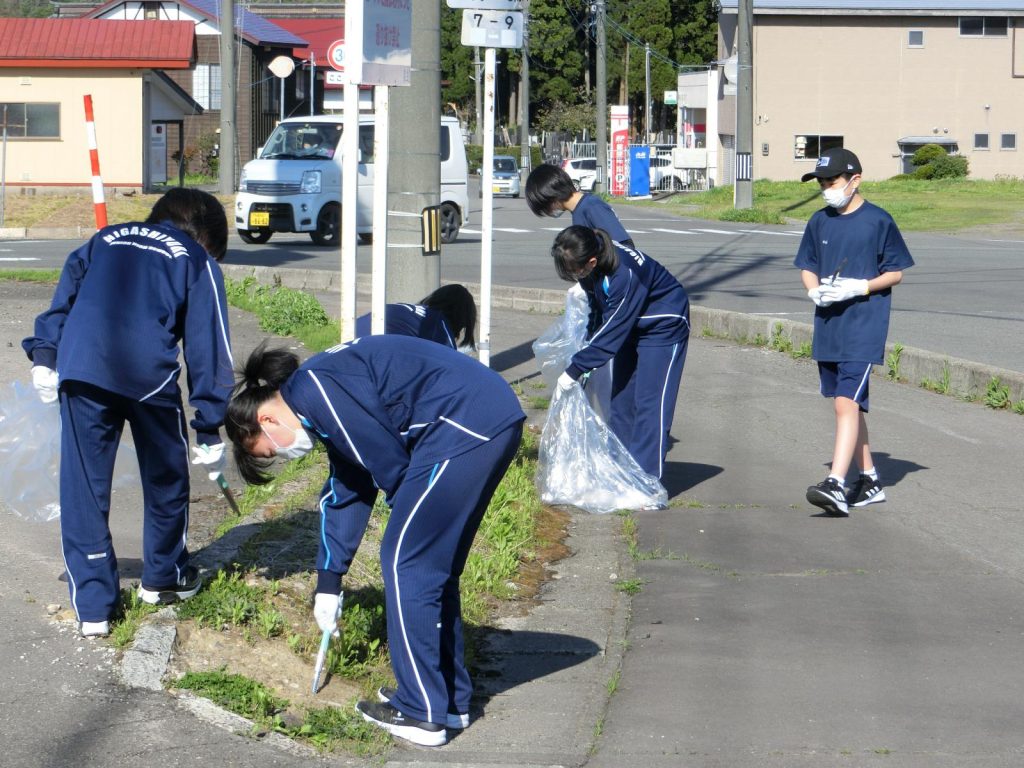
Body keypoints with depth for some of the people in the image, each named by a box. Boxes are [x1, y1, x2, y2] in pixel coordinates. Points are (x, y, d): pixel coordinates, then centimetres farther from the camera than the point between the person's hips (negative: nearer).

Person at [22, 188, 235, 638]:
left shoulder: (105, 240, 27)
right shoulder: (198, 263, 16)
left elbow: (63, 298, 17)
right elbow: (207, 348, 12)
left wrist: (44, 356, 13)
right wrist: (210, 431, 12)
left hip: (81, 368, 2)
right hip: (150, 373, -2)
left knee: (84, 487, 8)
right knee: (165, 480, 20)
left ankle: (93, 606, 10)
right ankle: (164, 579, 36)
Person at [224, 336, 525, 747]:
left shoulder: (315, 389, -9)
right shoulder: (327, 404, 23)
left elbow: (388, 463, -8)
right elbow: (345, 493, 32)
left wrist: (409, 508, 12)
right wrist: (328, 582, 36)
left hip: (465, 423, -10)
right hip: (497, 418, 10)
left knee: (406, 562, -1)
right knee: (435, 565, 18)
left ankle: (422, 714, 5)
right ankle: (451, 700, 27)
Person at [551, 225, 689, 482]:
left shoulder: (624, 276, -37)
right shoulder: (594, 267, -15)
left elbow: (611, 333, -28)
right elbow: (597, 308, 4)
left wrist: (575, 369, -22)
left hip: (663, 327, -8)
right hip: (630, 326, 8)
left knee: (650, 402, -12)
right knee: (621, 399, 9)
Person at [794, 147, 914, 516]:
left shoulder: (878, 221, -6)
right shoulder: (820, 222, 9)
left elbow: (895, 272, -2)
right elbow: (807, 267, 16)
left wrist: (860, 287, -17)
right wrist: (814, 289, -6)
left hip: (864, 327, -7)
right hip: (827, 327, 7)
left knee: (847, 402, -17)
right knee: (849, 404, 14)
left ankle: (836, 484, -25)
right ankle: (869, 479, 25)